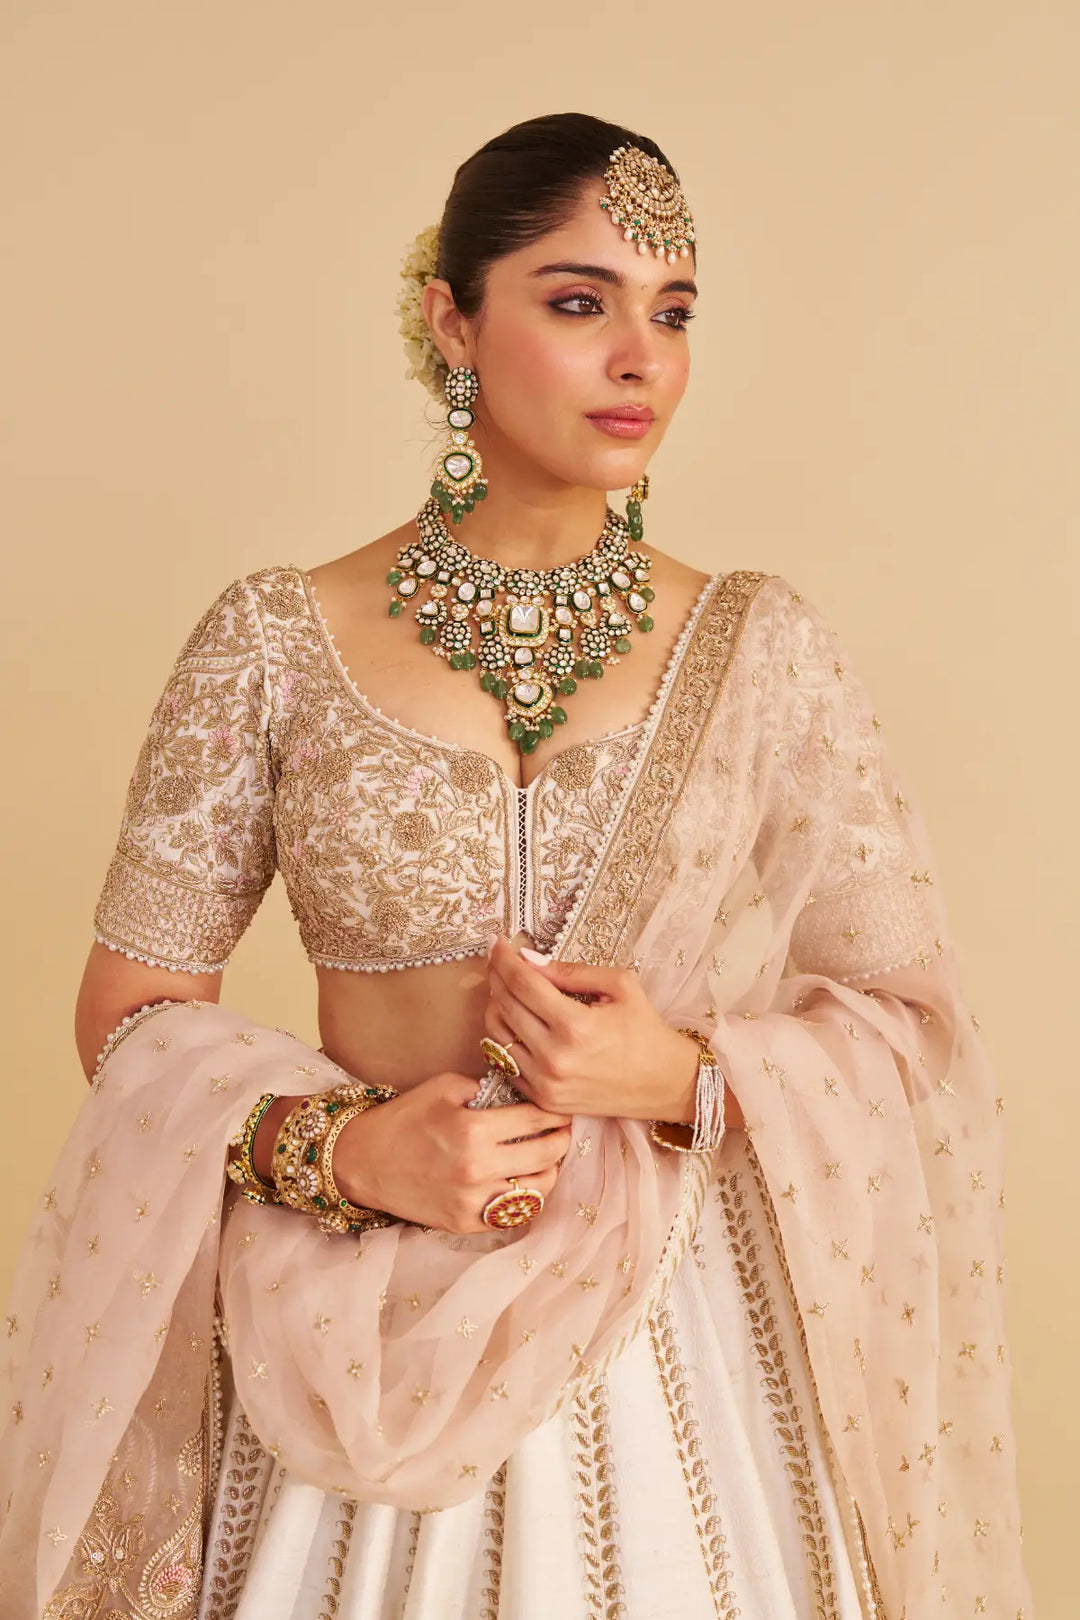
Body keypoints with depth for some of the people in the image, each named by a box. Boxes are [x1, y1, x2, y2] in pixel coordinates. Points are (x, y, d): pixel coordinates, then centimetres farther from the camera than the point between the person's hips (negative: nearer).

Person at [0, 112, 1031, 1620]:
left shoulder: (759, 646, -2)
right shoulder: (276, 637, -4)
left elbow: (910, 1017, 1)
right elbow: (132, 1006, 0)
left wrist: (689, 1079, -17)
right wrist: (342, 1147, -16)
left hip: (681, 1322, 1)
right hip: (361, 1337, 0)